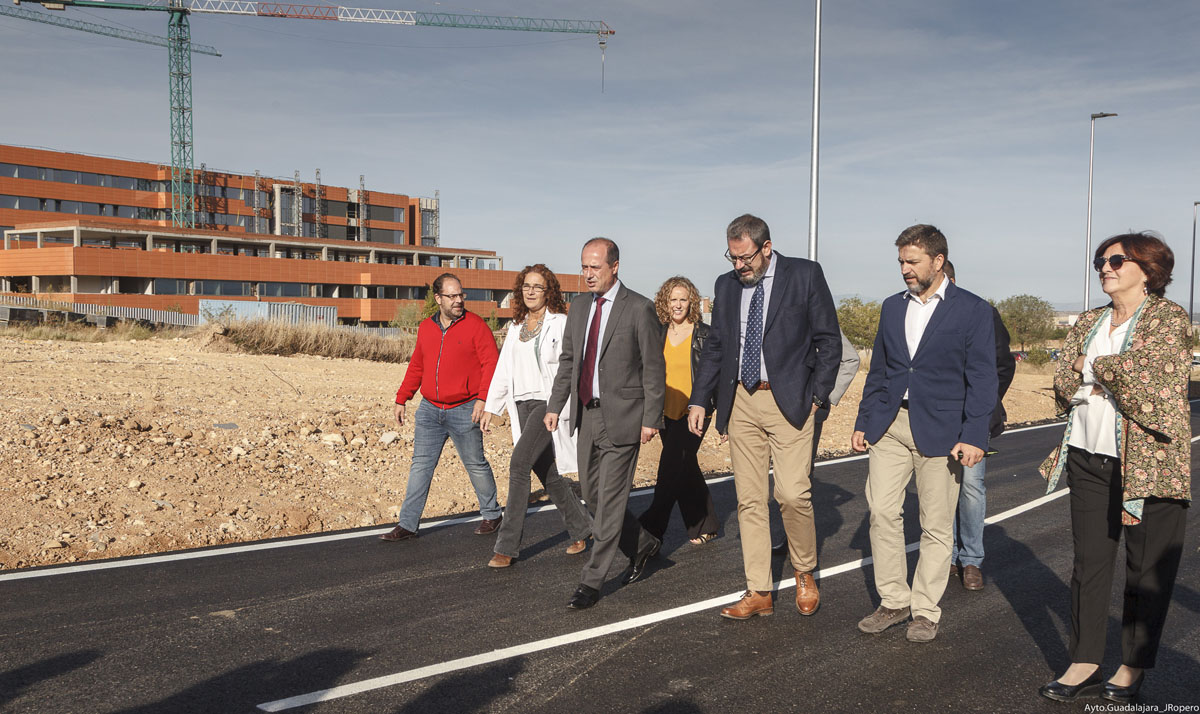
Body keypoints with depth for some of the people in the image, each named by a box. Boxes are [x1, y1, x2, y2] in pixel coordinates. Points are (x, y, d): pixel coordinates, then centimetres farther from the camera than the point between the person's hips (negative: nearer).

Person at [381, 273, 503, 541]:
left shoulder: (475, 325, -6)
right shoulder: (426, 328, 9)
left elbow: (491, 364, -11)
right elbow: (416, 366, 18)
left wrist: (483, 398, -21)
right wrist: (401, 399, 16)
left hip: (464, 411, -4)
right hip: (429, 409, 4)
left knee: (476, 464, 7)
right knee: (420, 465, 4)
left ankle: (491, 515, 26)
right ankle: (407, 524, 9)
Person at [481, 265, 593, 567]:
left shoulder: (561, 324, -4)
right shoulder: (516, 327, 15)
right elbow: (502, 370, 18)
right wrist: (490, 407, 14)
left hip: (548, 402, -6)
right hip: (522, 404, 7)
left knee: (519, 463, -17)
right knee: (547, 473, 10)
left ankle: (507, 546, -11)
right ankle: (581, 528, 29)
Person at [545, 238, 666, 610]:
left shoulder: (639, 308, -9)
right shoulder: (579, 305, 10)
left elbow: (654, 367, -8)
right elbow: (567, 359, 15)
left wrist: (651, 419, -12)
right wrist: (555, 405, 9)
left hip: (622, 417, -7)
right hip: (587, 413, 7)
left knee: (610, 500, -4)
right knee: (592, 493, 13)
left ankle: (592, 581, 5)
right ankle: (642, 544, 34)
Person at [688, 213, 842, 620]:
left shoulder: (805, 275, -1)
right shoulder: (726, 286, 12)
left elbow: (829, 340, 1)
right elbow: (715, 347, 17)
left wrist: (818, 394, -5)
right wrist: (699, 400, 10)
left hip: (789, 401, -4)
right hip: (740, 403, 4)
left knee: (792, 494, -11)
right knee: (749, 500, 5)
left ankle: (805, 574, 16)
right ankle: (758, 593, 13)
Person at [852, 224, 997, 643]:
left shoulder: (973, 310, -2)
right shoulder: (892, 307, 12)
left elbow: (982, 380, -5)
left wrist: (973, 436, -13)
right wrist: (863, 422, 11)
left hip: (940, 430, -4)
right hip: (889, 424, 4)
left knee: (936, 526, 4)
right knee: (882, 512, 0)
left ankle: (925, 611, 18)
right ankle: (893, 601, 15)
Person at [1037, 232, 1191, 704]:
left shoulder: (1169, 318, -4)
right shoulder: (1088, 323, 13)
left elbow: (1155, 386, -15)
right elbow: (1064, 386, 7)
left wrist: (1098, 366, -4)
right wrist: (1118, 378, -9)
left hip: (1149, 460, -5)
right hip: (1090, 458, 5)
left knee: (1148, 568, 5)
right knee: (1089, 562, 7)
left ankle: (1133, 668, 19)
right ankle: (1085, 665, 16)